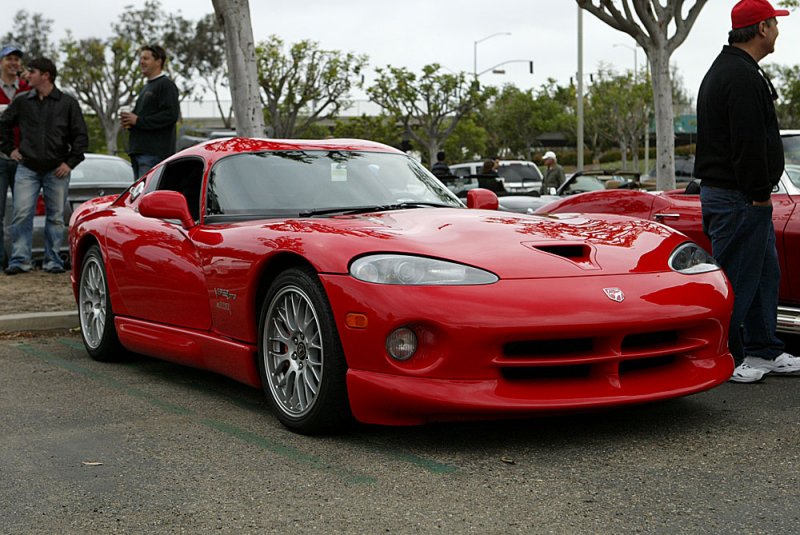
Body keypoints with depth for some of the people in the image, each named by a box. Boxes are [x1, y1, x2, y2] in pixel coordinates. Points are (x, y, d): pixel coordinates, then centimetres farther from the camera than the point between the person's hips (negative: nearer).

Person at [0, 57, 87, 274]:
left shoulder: (67, 103, 1)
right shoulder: (22, 101, 6)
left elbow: (81, 136, 3)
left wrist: (70, 162, -4)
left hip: (57, 171, -1)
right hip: (27, 169, 1)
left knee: (56, 217, 4)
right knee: (22, 214, -8)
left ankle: (53, 260, 11)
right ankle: (20, 260, -4)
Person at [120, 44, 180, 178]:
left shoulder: (166, 85, -6)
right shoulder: (147, 87, 25)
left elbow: (171, 115, -18)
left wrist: (138, 121, -16)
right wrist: (129, 120, 8)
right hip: (138, 152, 10)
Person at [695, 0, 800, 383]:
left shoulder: (725, 70, 18)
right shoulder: (742, 77, -17)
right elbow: (749, 144, -22)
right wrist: (760, 194, -17)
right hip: (738, 199, -11)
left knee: (765, 274, 16)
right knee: (735, 280, -4)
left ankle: (763, 351, 23)